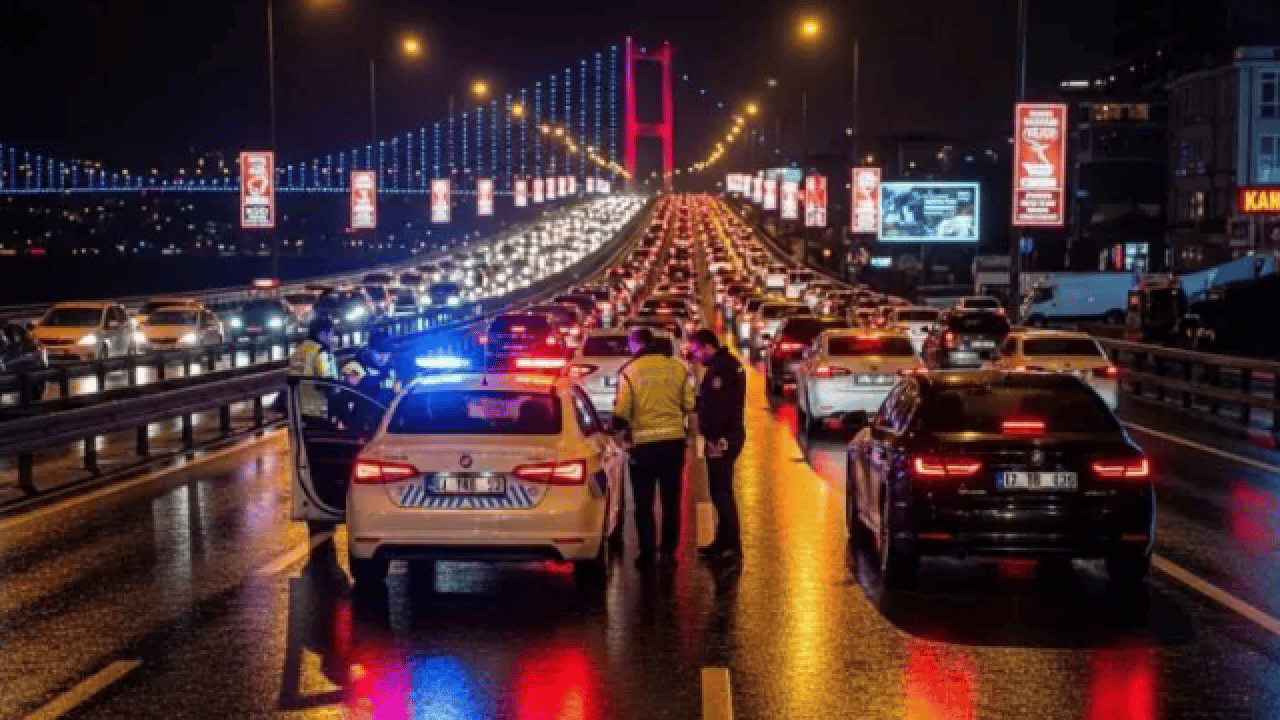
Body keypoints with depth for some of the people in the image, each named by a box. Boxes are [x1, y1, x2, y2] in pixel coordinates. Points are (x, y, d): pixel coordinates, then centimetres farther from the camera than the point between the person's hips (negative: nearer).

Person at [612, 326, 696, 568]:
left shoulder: (629, 371, -8)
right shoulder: (677, 368, 0)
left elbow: (621, 412, -10)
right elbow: (689, 405, 3)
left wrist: (619, 429, 9)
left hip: (644, 443, -3)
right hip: (674, 440, 3)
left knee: (644, 503, 7)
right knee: (671, 500, 14)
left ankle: (647, 553, 7)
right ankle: (669, 550, 16)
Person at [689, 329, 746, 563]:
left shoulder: (722, 368, -17)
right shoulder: (725, 365, 17)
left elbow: (719, 405, -24)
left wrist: (717, 438, -26)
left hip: (722, 438, -11)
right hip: (726, 436, 11)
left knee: (721, 490, -8)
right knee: (719, 489, 16)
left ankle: (731, 544, -7)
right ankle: (724, 541, 24)